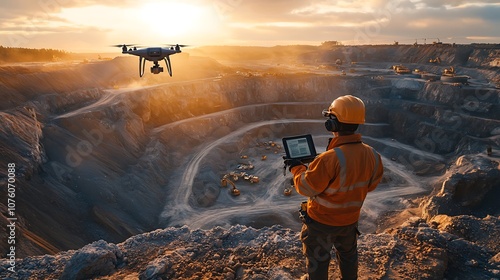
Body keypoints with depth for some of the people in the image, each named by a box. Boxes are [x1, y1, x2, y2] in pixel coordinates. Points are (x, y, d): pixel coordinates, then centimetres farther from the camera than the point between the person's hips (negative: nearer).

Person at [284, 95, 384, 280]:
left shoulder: (330, 159, -36)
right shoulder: (372, 155, -14)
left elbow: (306, 188, -23)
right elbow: (370, 185, 2)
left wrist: (296, 167, -7)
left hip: (322, 221, -6)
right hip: (351, 219, 6)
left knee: (318, 260, 19)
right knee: (348, 255, 31)